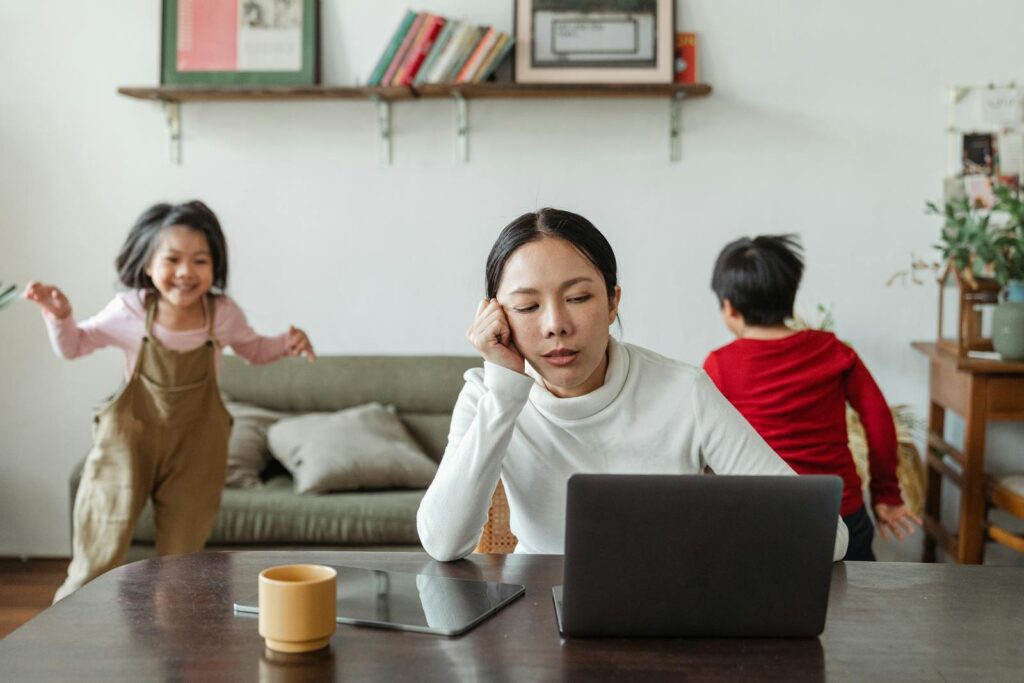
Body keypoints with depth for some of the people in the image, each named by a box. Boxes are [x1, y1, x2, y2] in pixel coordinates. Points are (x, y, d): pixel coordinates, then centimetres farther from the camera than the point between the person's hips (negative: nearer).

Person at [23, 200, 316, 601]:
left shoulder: (223, 314, -10)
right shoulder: (129, 311, -12)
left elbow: (253, 350, 11)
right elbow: (73, 346, 2)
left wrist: (287, 343, -8)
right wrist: (59, 314, -18)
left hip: (195, 446, 1)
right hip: (130, 439, -1)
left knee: (181, 559, 12)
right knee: (98, 556, 4)